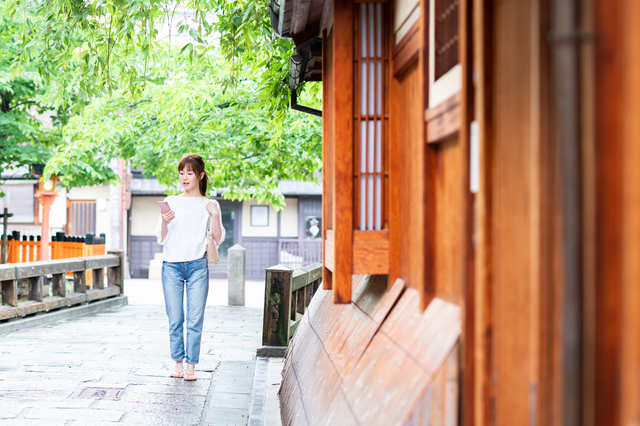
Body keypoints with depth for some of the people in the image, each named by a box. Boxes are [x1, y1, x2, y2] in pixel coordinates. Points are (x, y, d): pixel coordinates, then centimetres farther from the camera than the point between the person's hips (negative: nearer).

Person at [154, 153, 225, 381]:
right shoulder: (171, 202, 12)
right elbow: (161, 239, 10)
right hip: (172, 265, 1)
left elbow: (217, 240, 4)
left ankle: (191, 366, 2)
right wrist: (164, 223, -10)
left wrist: (215, 216, -9)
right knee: (175, 318, 1)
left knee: (195, 318, -4)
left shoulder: (209, 205, 9)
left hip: (197, 265, -1)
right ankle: (178, 363, 12)